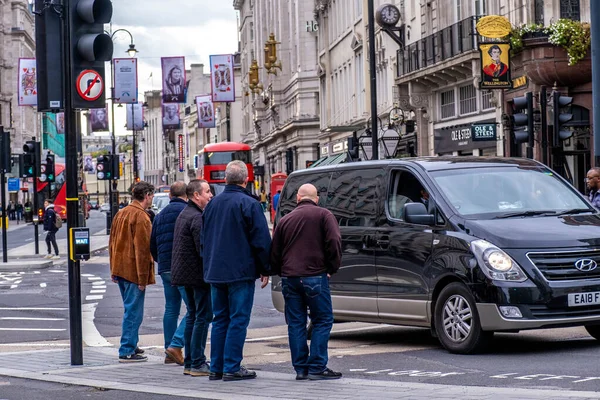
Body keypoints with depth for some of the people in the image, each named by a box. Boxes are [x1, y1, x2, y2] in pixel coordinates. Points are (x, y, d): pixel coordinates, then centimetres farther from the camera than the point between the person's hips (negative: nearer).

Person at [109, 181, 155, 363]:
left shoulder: (121, 214, 13)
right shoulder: (141, 217, -15)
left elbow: (112, 243, 18)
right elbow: (142, 249, -18)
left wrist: (113, 269, 22)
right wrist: (143, 278, -17)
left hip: (121, 270, 9)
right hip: (133, 271, -9)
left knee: (130, 309, 19)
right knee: (133, 311, -5)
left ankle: (131, 345, 27)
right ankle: (127, 351, -4)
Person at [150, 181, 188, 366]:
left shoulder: (160, 216, 15)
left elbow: (152, 245, 18)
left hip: (165, 268, 7)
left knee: (171, 309, 13)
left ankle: (169, 352, 15)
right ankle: (176, 345, -16)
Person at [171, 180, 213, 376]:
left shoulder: (183, 214, 16)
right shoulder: (197, 218, -17)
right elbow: (203, 249, -21)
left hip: (184, 272, 10)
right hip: (198, 274, -10)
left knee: (193, 316, 15)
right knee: (203, 317, -6)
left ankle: (189, 362, 18)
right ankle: (197, 363, -5)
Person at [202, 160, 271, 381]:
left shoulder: (212, 204, 10)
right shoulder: (249, 204, -10)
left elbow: (204, 239, 18)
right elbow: (261, 240, -11)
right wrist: (265, 270, -3)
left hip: (215, 272, 6)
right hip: (241, 272, -6)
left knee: (220, 319, 12)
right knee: (238, 319, -3)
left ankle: (216, 368, 13)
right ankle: (232, 368, -4)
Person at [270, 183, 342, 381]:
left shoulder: (285, 220, 14)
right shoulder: (323, 215, 1)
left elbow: (274, 252, 14)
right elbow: (334, 242, -10)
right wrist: (332, 268, 1)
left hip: (289, 277, 4)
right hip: (314, 276, -4)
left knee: (295, 323, 8)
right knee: (322, 320, 2)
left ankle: (300, 368, 7)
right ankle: (317, 367, -5)